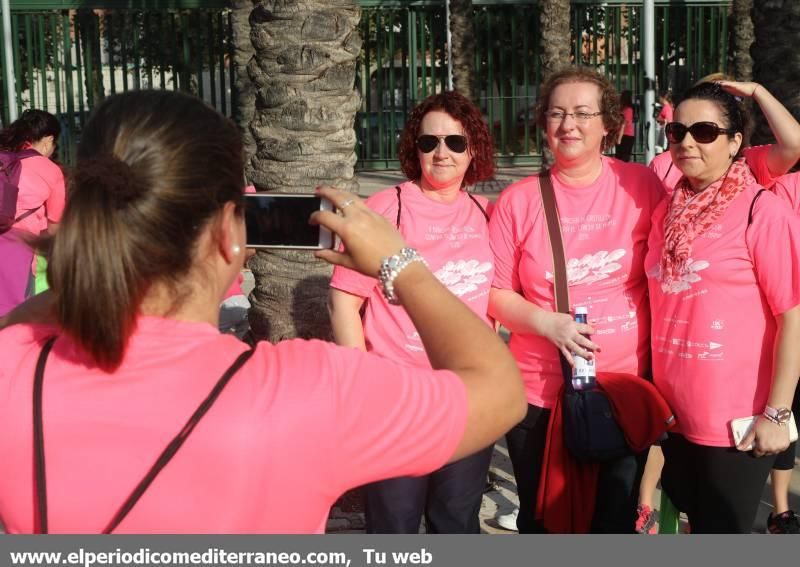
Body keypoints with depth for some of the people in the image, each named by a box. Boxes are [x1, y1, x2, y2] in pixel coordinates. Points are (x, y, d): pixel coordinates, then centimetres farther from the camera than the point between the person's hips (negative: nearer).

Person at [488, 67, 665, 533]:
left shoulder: (642, 185, -4)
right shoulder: (518, 200, -3)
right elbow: (495, 293, 0)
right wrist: (549, 323, -17)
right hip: (540, 392, 1)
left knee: (617, 520, 13)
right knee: (541, 522, 16)